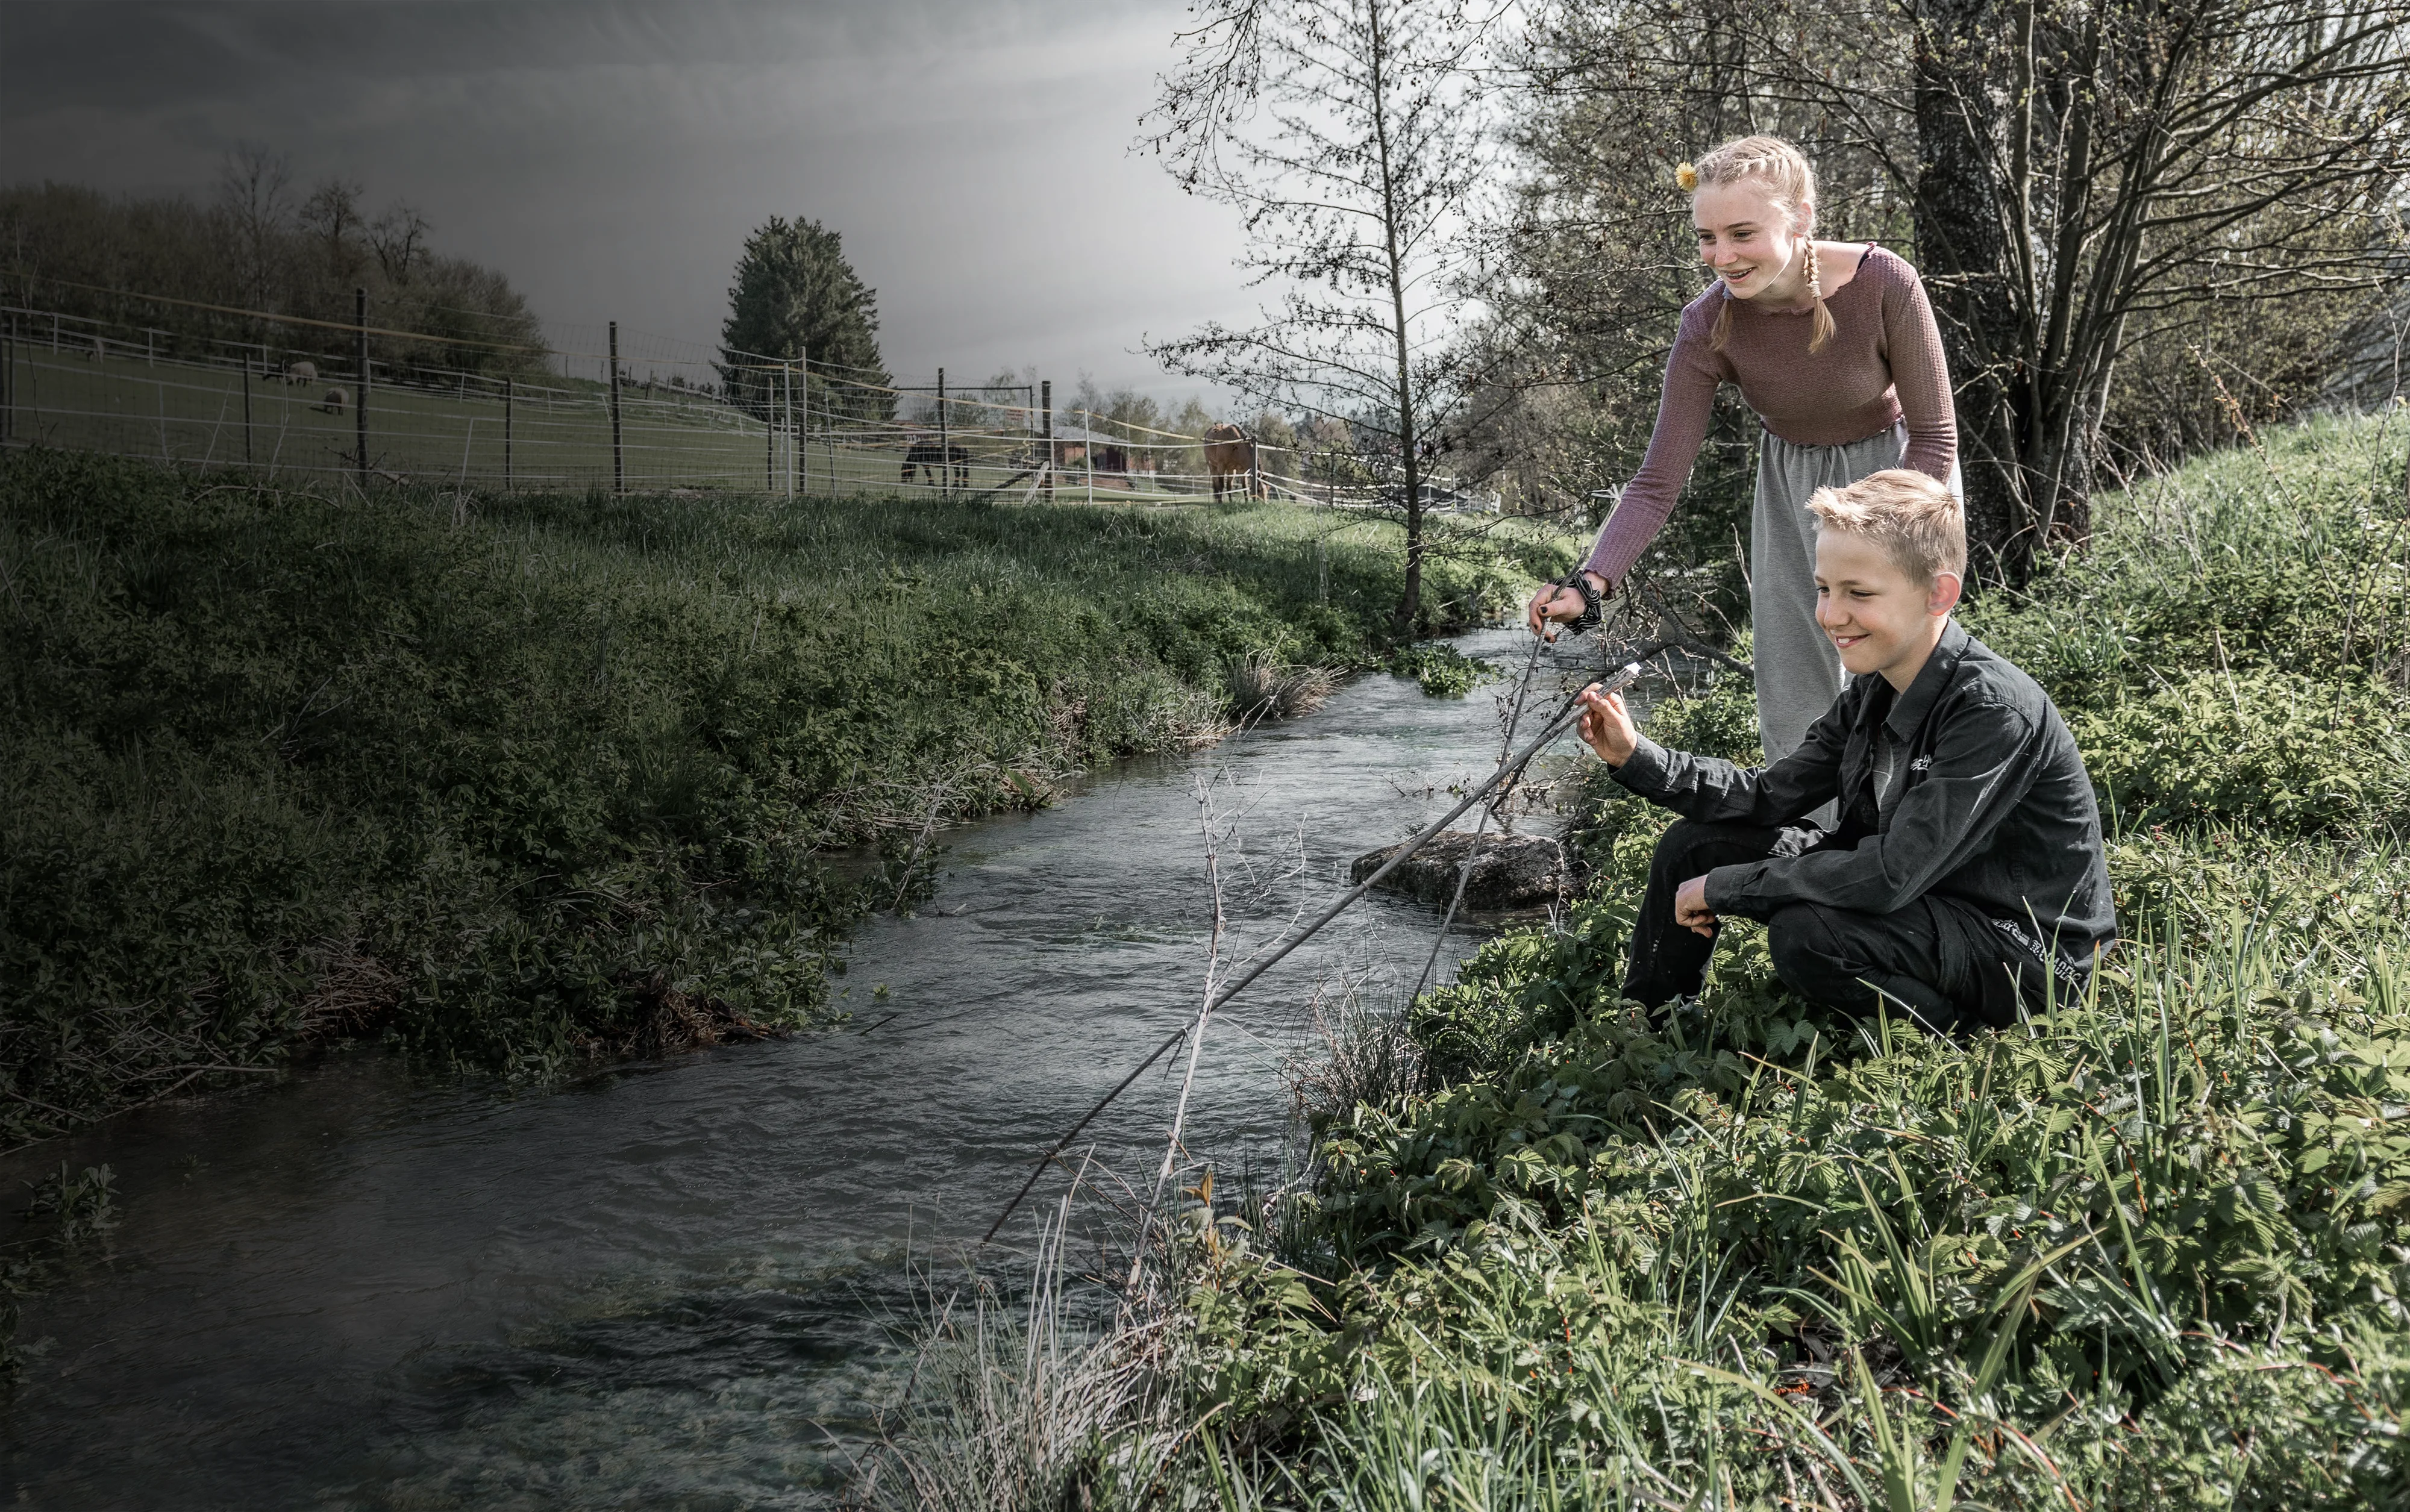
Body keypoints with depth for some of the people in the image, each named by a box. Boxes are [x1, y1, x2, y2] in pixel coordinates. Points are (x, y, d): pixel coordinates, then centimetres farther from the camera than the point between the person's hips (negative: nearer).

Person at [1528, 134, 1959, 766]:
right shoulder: (1708, 326, -23)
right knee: (1793, 698, 2)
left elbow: (1933, 433, -17)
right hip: (1792, 484, 2)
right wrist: (1590, 583, -36)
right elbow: (1657, 482, -21)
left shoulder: (1883, 283, -29)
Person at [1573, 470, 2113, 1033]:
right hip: (1909, 892, 8)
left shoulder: (1995, 710, -28)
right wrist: (1637, 758, -9)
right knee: (1693, 844, 2)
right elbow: (1772, 795, 3)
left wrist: (1724, 886, -22)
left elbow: (1891, 876, -31)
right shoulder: (1873, 689, -1)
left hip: (2027, 952, -8)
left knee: (1805, 933, -32)